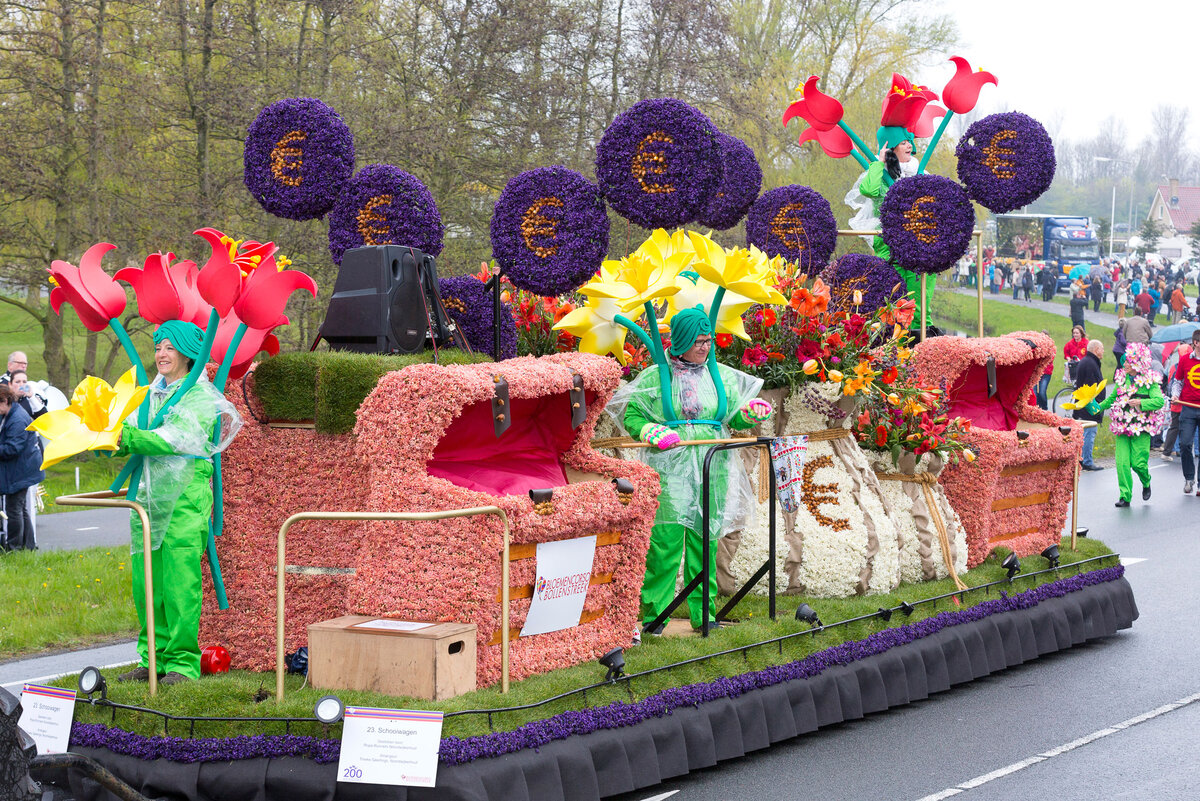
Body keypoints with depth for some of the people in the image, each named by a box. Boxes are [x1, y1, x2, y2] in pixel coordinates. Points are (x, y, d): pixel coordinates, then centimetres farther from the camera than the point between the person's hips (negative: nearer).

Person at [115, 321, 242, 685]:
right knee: (146, 580, 4)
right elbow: (133, 434, 10)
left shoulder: (201, 396, -2)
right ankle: (153, 657, 13)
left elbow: (175, 440, -16)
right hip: (150, 491, 6)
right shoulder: (152, 393, 18)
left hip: (186, 494, -6)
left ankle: (183, 662, -2)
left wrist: (128, 438, -24)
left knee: (180, 579, -8)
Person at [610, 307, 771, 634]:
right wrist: (654, 433, -15)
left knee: (705, 540, 6)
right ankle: (653, 613, -1)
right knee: (665, 541, -8)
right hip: (669, 470, -4)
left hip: (711, 470, 4)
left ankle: (703, 613, 13)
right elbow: (630, 415, 2)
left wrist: (753, 413, -7)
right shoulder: (656, 376, 1)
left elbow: (734, 417, 15)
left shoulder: (722, 376, 13)